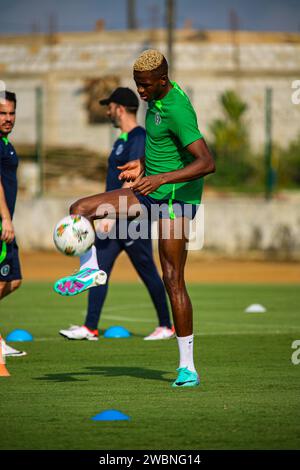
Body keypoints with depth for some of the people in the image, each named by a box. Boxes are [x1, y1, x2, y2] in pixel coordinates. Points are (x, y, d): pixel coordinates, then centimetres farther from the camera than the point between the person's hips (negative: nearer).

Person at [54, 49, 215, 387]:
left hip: (176, 197, -9)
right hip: (152, 191, 9)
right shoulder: (156, 97, 4)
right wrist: (143, 163, 12)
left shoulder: (177, 110, -24)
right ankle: (88, 272, 21)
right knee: (80, 210, -1)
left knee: (173, 281, -8)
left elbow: (207, 163, -33)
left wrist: (160, 178, -38)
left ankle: (187, 366, -3)